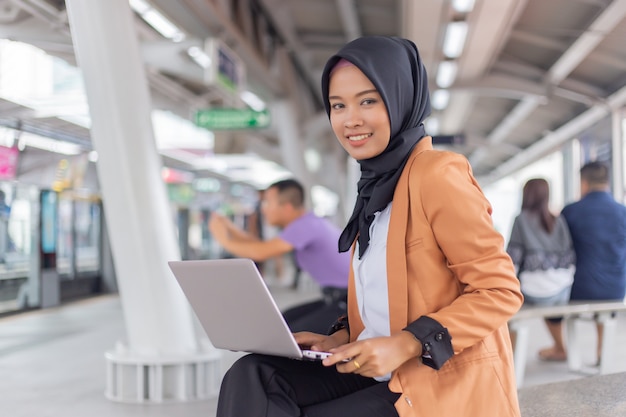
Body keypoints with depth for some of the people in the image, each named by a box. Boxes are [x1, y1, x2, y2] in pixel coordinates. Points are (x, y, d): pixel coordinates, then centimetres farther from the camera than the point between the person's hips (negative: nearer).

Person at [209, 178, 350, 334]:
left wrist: (225, 240, -10)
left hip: (349, 303, -10)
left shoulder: (306, 225, -20)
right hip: (337, 299, 10)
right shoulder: (306, 222, 11)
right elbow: (266, 247, 15)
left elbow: (260, 252, -26)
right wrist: (232, 229, 8)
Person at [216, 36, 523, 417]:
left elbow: (500, 291, -16)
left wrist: (404, 344, -22)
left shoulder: (437, 175, -14)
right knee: (253, 378, -13)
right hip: (383, 374, 7)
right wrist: (342, 338, 1)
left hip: (445, 385, -7)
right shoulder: (379, 183, 12)